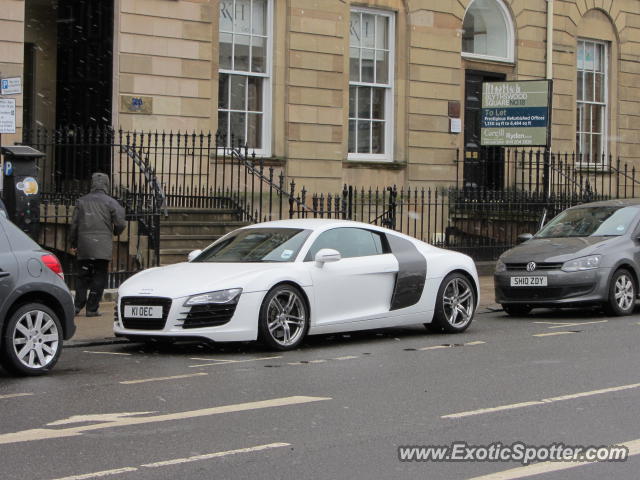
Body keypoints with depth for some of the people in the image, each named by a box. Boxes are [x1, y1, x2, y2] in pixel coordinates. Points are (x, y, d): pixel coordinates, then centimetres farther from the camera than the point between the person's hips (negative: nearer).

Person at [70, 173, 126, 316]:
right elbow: (120, 224, -5)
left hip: (84, 245, 3)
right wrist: (115, 232, 18)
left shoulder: (82, 201, 6)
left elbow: (74, 224, 7)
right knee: (99, 277, 3)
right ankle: (92, 308, 0)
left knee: (83, 276, 12)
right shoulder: (111, 202, -2)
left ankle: (78, 305, 3)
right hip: (103, 247, -3)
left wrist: (73, 244, 17)